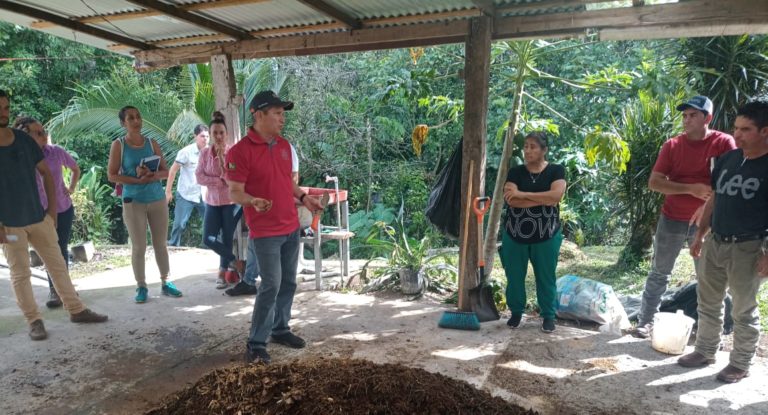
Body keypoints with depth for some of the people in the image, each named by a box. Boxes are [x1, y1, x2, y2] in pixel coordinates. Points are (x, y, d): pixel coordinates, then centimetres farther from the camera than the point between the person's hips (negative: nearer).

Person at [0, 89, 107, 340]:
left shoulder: (24, 139, 3)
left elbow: (45, 172, 10)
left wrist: (52, 207, 3)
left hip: (38, 216, 3)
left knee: (57, 264, 9)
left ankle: (76, 310, 19)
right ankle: (34, 321, 15)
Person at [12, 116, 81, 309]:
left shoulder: (57, 152, -11)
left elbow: (75, 169, 8)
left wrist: (71, 188, 1)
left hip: (64, 209, 2)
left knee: (62, 249, 10)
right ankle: (54, 290, 16)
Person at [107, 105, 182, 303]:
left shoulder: (152, 143, 6)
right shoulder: (119, 145, -2)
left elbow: (165, 171, 6)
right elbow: (112, 175, -5)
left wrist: (153, 175, -16)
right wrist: (136, 180, -18)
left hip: (158, 199, 3)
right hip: (133, 202, -3)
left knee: (161, 244, 9)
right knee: (138, 247, 1)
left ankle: (165, 283, 19)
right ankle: (141, 287, 13)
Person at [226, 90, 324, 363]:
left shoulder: (283, 145, 8)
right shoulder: (240, 151, -15)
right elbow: (235, 192, -15)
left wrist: (303, 197, 8)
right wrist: (254, 202, -34)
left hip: (291, 227, 7)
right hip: (265, 232, -7)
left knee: (288, 283, 14)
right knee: (271, 285, -6)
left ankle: (280, 329, 30)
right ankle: (256, 343, 9)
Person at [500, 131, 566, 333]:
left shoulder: (556, 170, -2)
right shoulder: (515, 172, -1)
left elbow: (556, 195, -20)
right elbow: (512, 200, -17)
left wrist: (523, 194, -19)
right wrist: (544, 200, -19)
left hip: (546, 235, -1)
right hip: (515, 234, 1)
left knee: (546, 277, 9)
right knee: (514, 276, 10)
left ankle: (549, 315, 26)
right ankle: (516, 312, 29)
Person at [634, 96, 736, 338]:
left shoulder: (724, 143, -6)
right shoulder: (672, 146, -3)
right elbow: (654, 182, -9)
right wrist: (691, 189, -21)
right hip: (671, 220, 1)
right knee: (659, 273, 9)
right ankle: (646, 321, 18)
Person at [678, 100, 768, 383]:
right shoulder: (727, 159, 5)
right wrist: (700, 235, 13)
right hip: (715, 242, 6)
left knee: (744, 311, 8)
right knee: (708, 302, 16)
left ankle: (741, 364, 24)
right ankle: (705, 351, 32)